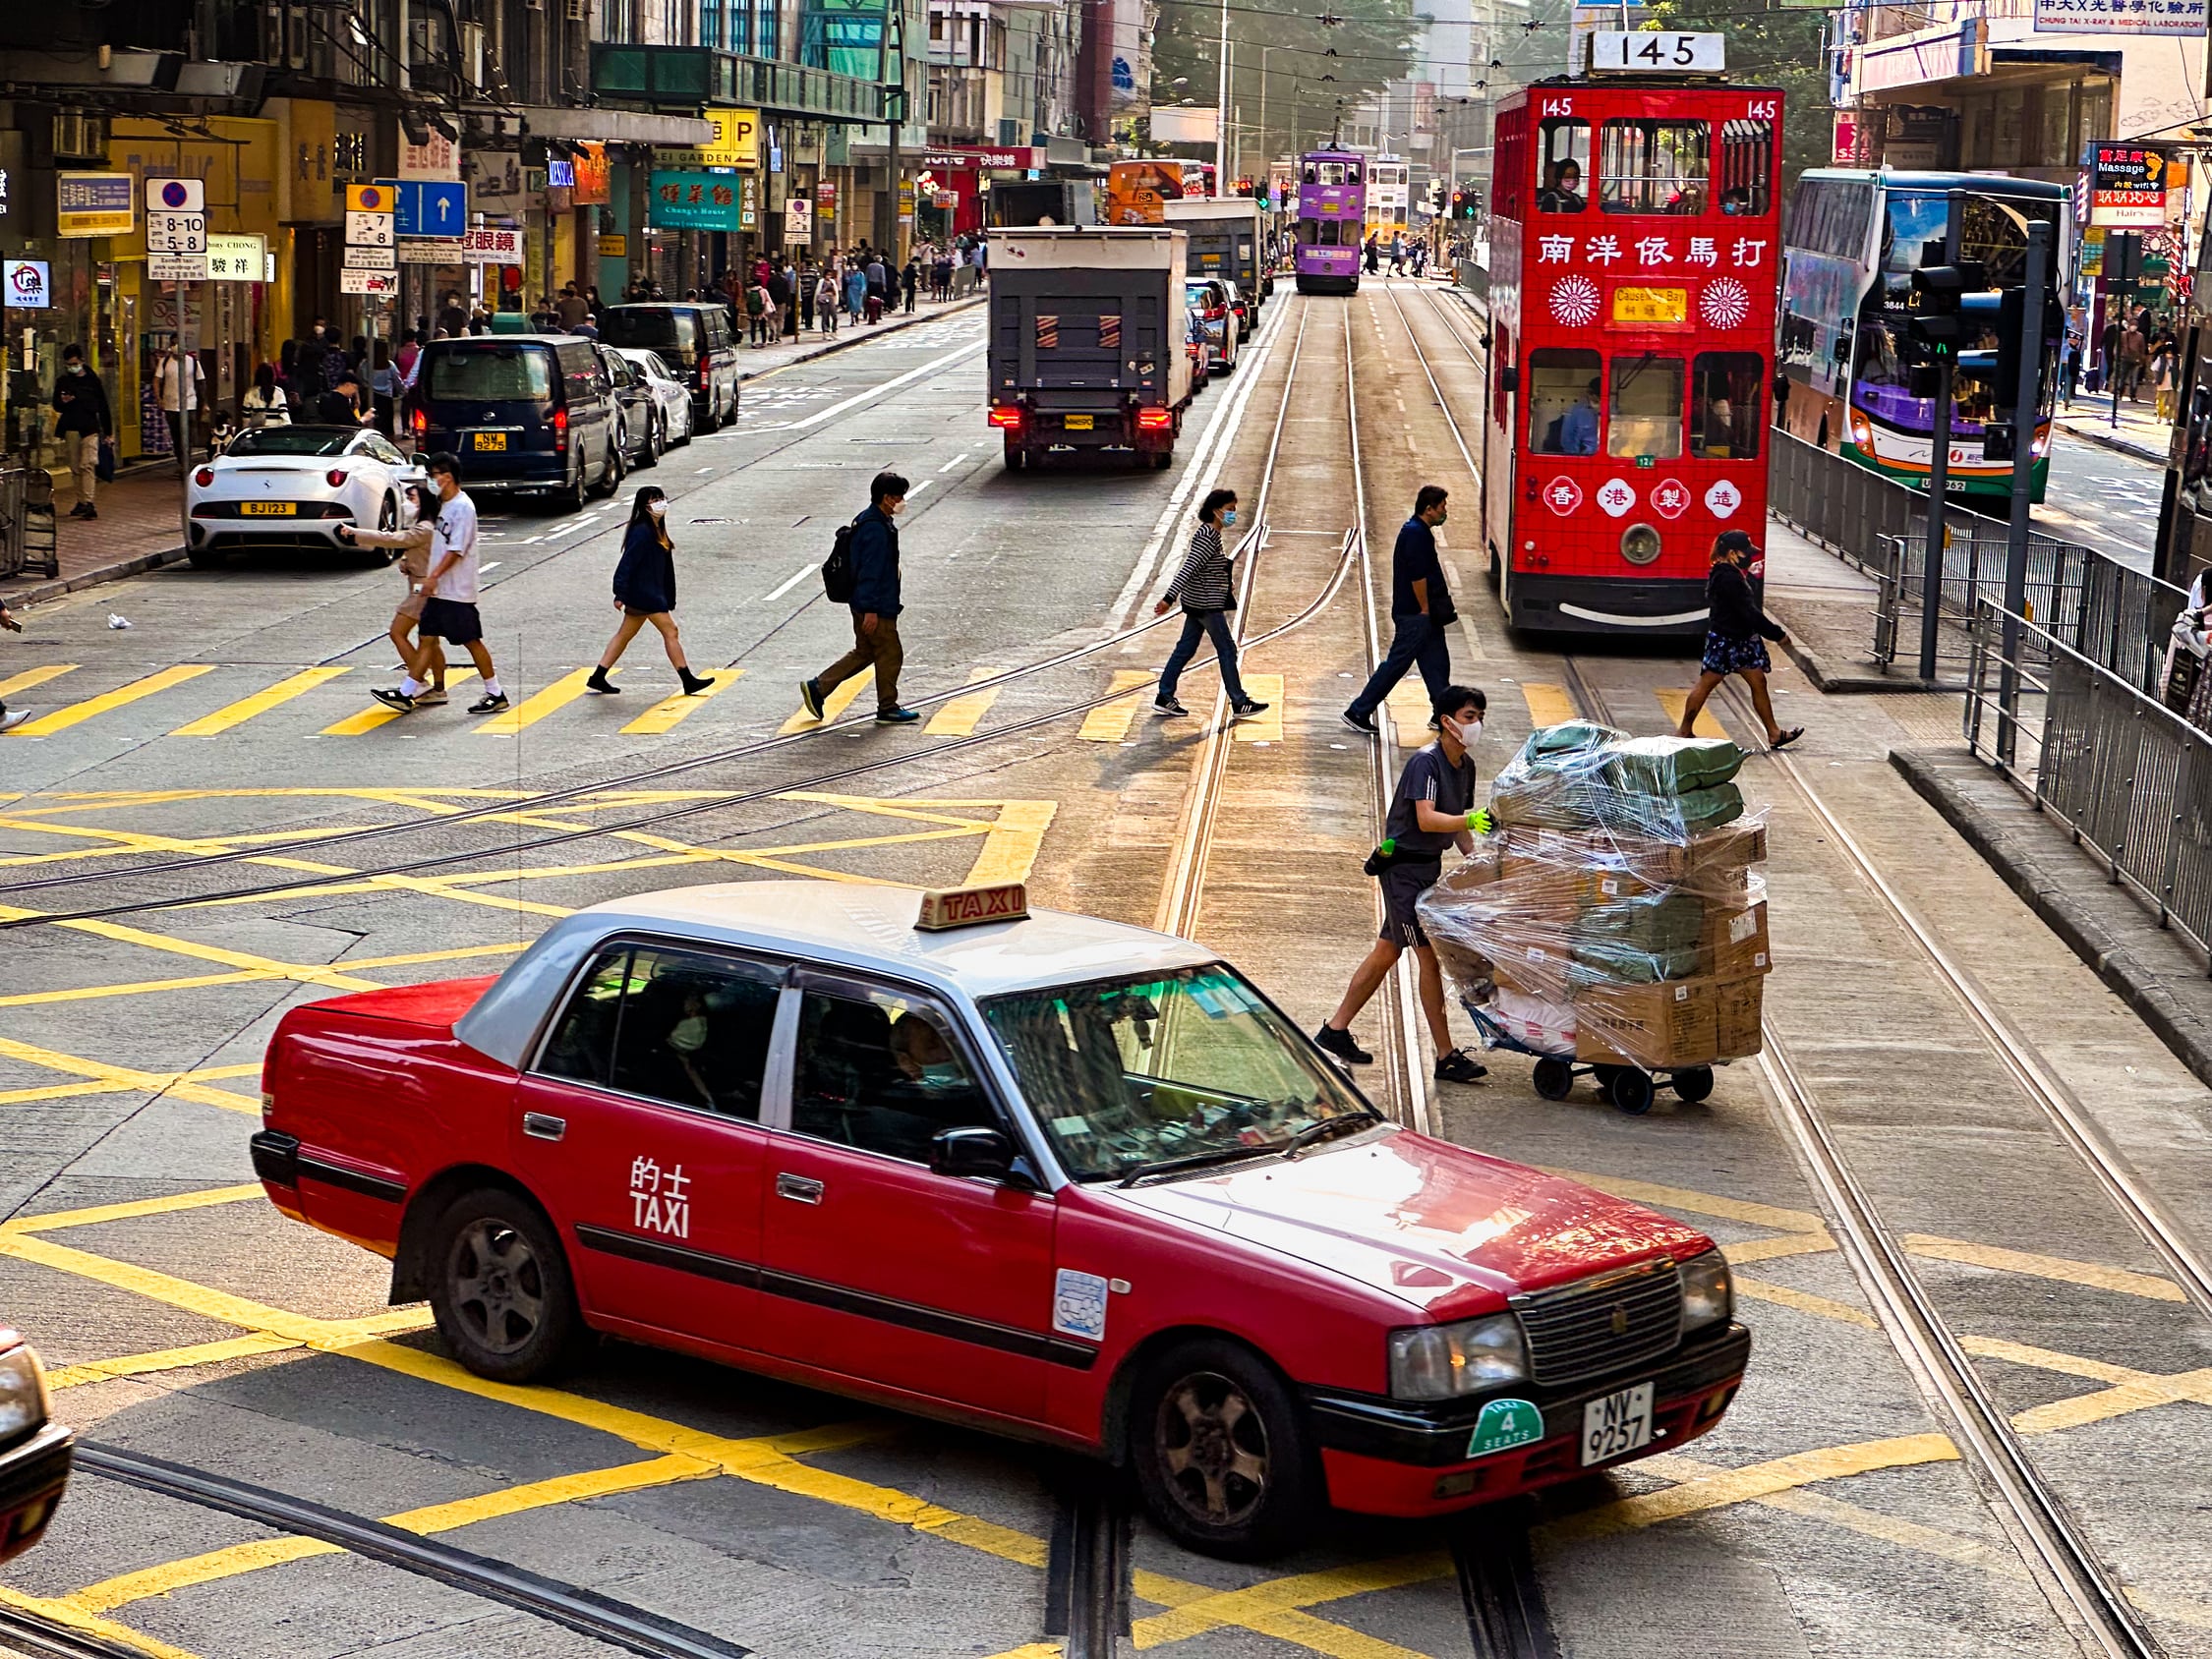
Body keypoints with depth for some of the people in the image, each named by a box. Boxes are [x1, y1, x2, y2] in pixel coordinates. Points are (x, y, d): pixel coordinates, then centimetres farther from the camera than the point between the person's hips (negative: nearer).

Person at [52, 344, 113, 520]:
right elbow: (56, 407, 10)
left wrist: (108, 431, 9)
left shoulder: (92, 380, 6)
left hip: (90, 428, -3)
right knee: (76, 468, 7)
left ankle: (89, 503, -23)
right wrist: (62, 402, -14)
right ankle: (81, 502, 16)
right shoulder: (62, 381, 10)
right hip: (70, 429, 3)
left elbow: (103, 407, 10)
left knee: (88, 465, -15)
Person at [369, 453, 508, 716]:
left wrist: (434, 576, -25)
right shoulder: (444, 505, 13)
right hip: (439, 590, 9)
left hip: (457, 592, -9)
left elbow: (457, 549, -21)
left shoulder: (462, 507, -16)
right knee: (427, 638, 8)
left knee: (471, 641, -2)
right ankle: (406, 694, 9)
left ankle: (496, 695, 7)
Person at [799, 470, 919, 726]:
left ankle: (816, 688, 16)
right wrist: (871, 609, -23)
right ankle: (887, 709, 14)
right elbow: (870, 571, -23)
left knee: (863, 652, 17)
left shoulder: (867, 521, 12)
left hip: (864, 604, 10)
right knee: (890, 654, 3)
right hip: (876, 608, -10)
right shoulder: (876, 529, -21)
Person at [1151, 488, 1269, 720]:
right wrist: (1169, 598, -32)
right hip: (1207, 604, -10)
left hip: (1198, 603, 10)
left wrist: (1225, 583, 25)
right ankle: (1239, 704, 6)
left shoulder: (1208, 533, 11)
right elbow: (1188, 568, -27)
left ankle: (1164, 697, 15)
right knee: (1227, 650, -1)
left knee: (1185, 649, 12)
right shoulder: (1209, 536, -20)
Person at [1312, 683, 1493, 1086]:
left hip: (1429, 865, 9)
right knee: (1430, 955, -10)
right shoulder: (1426, 762, -20)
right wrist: (1470, 819, -46)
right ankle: (1446, 1057, -9)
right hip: (1404, 866, -9)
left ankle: (1335, 1030, 28)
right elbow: (1426, 819, -33)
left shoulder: (1465, 766, 8)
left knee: (1388, 951, 16)